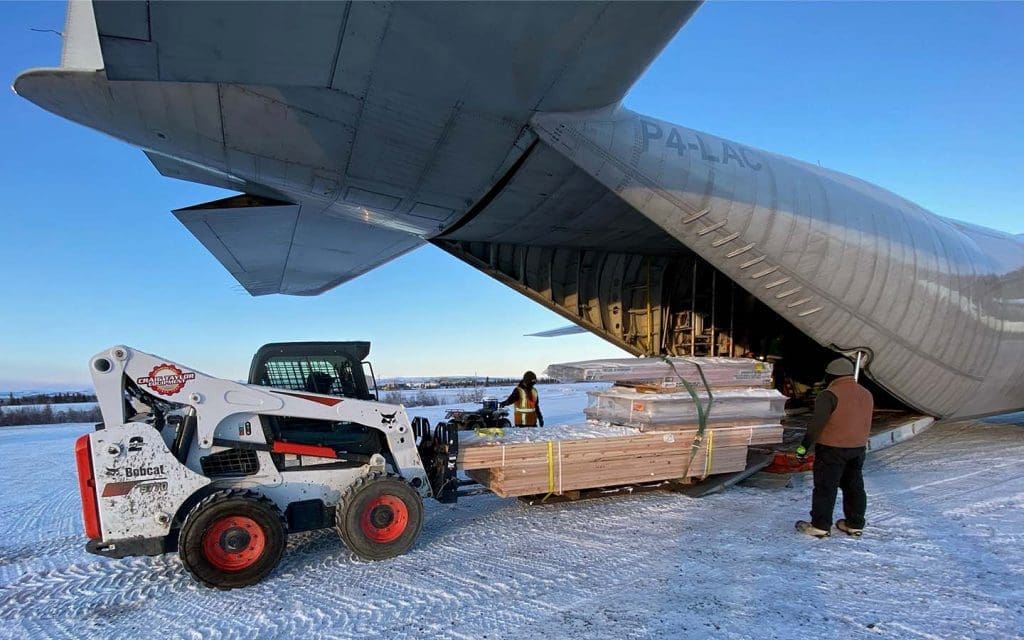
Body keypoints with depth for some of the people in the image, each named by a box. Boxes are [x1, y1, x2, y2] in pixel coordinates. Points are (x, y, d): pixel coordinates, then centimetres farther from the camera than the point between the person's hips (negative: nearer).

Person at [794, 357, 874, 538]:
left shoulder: (830, 394, -17)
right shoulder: (866, 394, 9)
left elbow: (817, 423, -21)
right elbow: (866, 424, 17)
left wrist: (804, 445, -16)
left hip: (832, 448, -8)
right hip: (858, 448, 8)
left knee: (825, 487, -2)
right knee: (854, 486, 16)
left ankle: (820, 526, 2)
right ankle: (855, 525, 24)